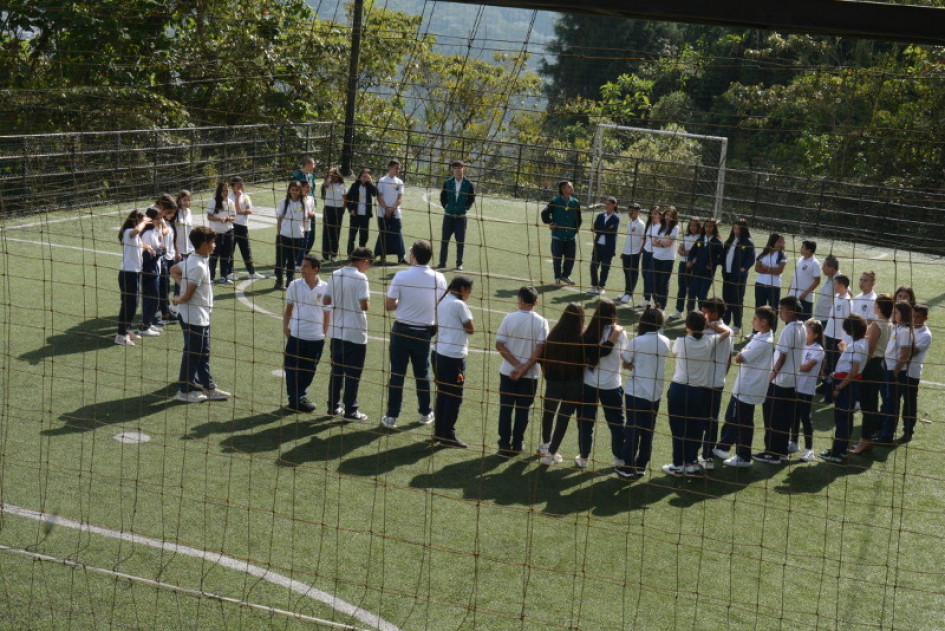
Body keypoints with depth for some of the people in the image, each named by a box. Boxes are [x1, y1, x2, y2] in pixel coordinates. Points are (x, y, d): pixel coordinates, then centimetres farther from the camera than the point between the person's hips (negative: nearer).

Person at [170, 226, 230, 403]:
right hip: (194, 317, -10)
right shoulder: (198, 266, -24)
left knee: (203, 353, 17)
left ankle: (208, 388, 27)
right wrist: (178, 300, -2)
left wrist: (182, 285, 8)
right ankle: (184, 391, 13)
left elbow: (174, 270, 21)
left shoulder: (192, 260, 6)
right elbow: (188, 294, -21)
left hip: (201, 317, 10)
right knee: (192, 354, 2)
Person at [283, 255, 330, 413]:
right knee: (293, 368, 0)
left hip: (316, 339, 1)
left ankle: (300, 395, 29)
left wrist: (324, 334, 5)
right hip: (296, 336, 0)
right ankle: (295, 400, 12)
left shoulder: (325, 288, -2)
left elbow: (327, 313, 6)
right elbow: (289, 308, 10)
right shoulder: (295, 285, -1)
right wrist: (285, 327, 3)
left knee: (309, 370, 10)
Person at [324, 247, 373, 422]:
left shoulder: (335, 275, 2)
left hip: (336, 331, 6)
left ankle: (334, 406, 22)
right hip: (356, 333, -6)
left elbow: (326, 301, 5)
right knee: (353, 374, 3)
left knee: (336, 370, 16)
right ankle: (350, 411, 8)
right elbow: (365, 306, -20)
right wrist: (367, 303, 1)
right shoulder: (360, 278, -15)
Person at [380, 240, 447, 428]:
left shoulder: (401, 277, -13)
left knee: (397, 373, 4)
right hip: (424, 333, 2)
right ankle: (425, 413, 28)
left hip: (402, 330, -2)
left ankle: (392, 417, 6)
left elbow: (388, 305, -9)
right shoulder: (439, 278, -5)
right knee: (422, 373, 17)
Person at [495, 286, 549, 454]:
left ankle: (504, 445, 9)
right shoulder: (541, 322, -8)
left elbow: (499, 345, -9)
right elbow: (539, 350, -13)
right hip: (530, 375, 0)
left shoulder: (509, 318, -7)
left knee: (505, 409, 8)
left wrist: (517, 365, -10)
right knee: (523, 410, 11)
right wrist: (524, 369, -12)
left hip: (508, 372, 0)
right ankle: (517, 444, 18)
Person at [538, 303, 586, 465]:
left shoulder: (553, 335, -10)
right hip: (575, 383, -2)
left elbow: (542, 359, -3)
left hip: (553, 381, 2)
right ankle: (551, 453, 10)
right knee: (564, 417, 9)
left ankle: (546, 444, 41)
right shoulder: (583, 338, -17)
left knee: (548, 412, 25)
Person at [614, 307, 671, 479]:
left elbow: (625, 362, -6)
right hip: (655, 393, 4)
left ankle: (627, 468, 7)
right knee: (648, 432, 12)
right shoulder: (665, 342, 0)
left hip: (635, 392, -4)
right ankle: (641, 467, 18)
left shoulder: (637, 341, -15)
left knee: (632, 430, 3)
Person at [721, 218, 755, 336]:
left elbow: (751, 259, -10)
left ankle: (737, 326, 4)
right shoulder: (729, 241, 12)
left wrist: (743, 269, -17)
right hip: (727, 273, 6)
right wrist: (724, 266, 7)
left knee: (737, 300, -3)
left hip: (739, 276, -6)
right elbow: (724, 254, 19)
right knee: (726, 298, 12)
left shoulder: (748, 243, -8)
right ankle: (725, 322, 22)